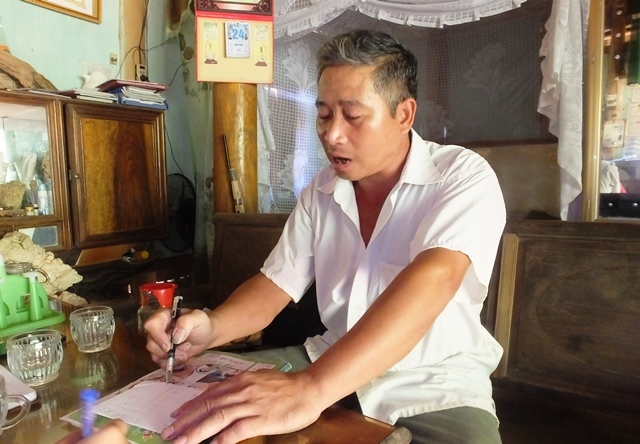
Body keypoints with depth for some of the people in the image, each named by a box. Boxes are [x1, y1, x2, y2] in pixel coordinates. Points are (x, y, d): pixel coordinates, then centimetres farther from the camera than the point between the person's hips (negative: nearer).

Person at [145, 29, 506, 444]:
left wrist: (311, 388, -41)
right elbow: (277, 283, 3)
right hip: (330, 367, 4)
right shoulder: (321, 192, 2)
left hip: (438, 386, -3)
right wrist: (211, 327, -17)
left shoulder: (464, 177, -14)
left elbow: (431, 281, -30)